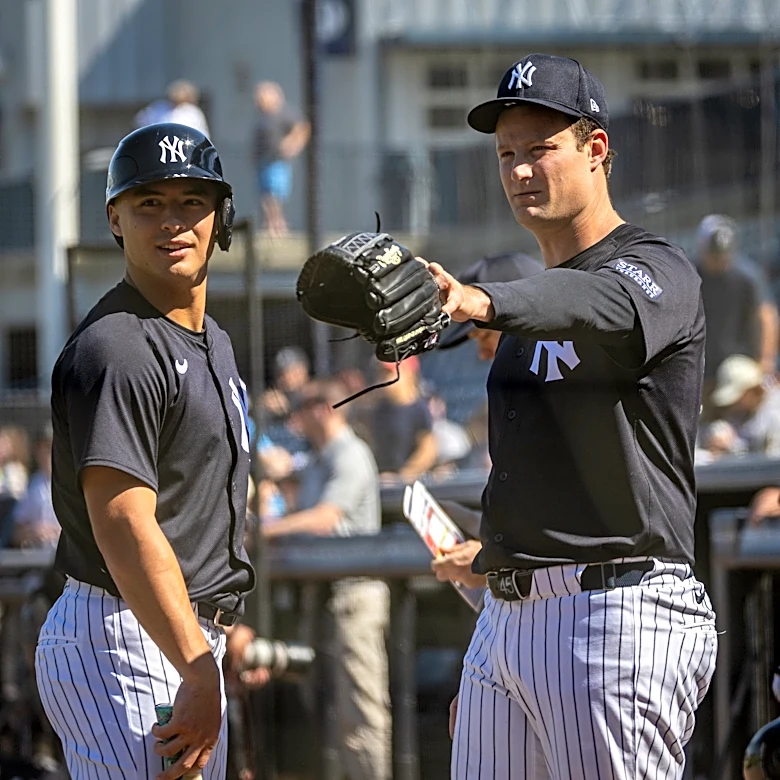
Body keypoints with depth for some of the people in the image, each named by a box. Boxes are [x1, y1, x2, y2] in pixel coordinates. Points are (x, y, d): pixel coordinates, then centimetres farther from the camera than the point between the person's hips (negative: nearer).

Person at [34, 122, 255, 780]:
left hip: (190, 645, 10)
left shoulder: (213, 343, 17)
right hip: (123, 645, -10)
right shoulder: (117, 350, -16)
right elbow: (123, 526, -23)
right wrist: (199, 674, -27)